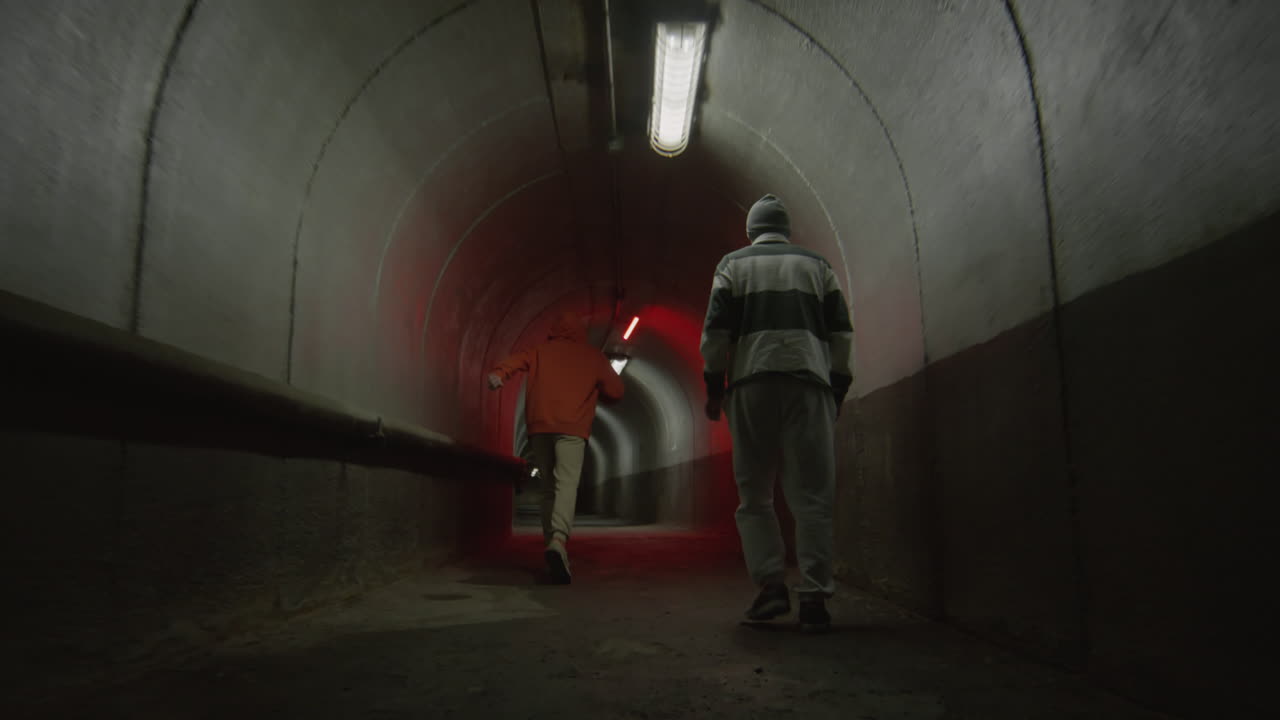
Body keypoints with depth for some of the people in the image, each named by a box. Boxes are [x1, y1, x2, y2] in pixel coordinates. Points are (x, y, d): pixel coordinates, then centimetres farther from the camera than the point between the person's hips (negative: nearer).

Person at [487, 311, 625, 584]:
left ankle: (552, 541, 11)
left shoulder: (541, 350, 21)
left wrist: (499, 373, -16)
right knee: (567, 485, -15)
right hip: (572, 428, -2)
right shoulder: (594, 357, 19)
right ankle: (558, 540, -37)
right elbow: (615, 392, 19)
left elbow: (520, 359, 1)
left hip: (539, 425, 3)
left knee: (548, 488, 13)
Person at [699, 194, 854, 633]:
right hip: (810, 383, 1)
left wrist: (713, 389, 7)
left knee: (754, 496, 7)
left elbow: (716, 330, 3)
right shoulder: (816, 265, 19)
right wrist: (837, 391, 14)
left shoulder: (734, 264, 14)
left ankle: (771, 583, -5)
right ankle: (814, 597, -3)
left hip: (751, 383, -1)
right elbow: (841, 334, 11)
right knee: (812, 496, 1)